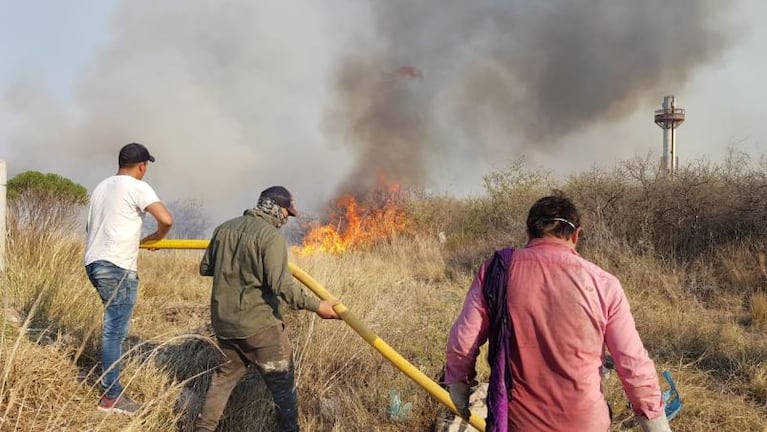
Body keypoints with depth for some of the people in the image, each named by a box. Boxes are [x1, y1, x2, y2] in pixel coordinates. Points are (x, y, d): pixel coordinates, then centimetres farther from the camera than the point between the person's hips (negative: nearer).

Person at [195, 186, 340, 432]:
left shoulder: (224, 229, 7)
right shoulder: (271, 236, -15)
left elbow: (205, 268, 16)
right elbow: (282, 285, -24)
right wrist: (316, 306, -21)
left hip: (223, 321, 7)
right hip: (258, 324, -7)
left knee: (225, 375, 23)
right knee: (282, 381, 7)